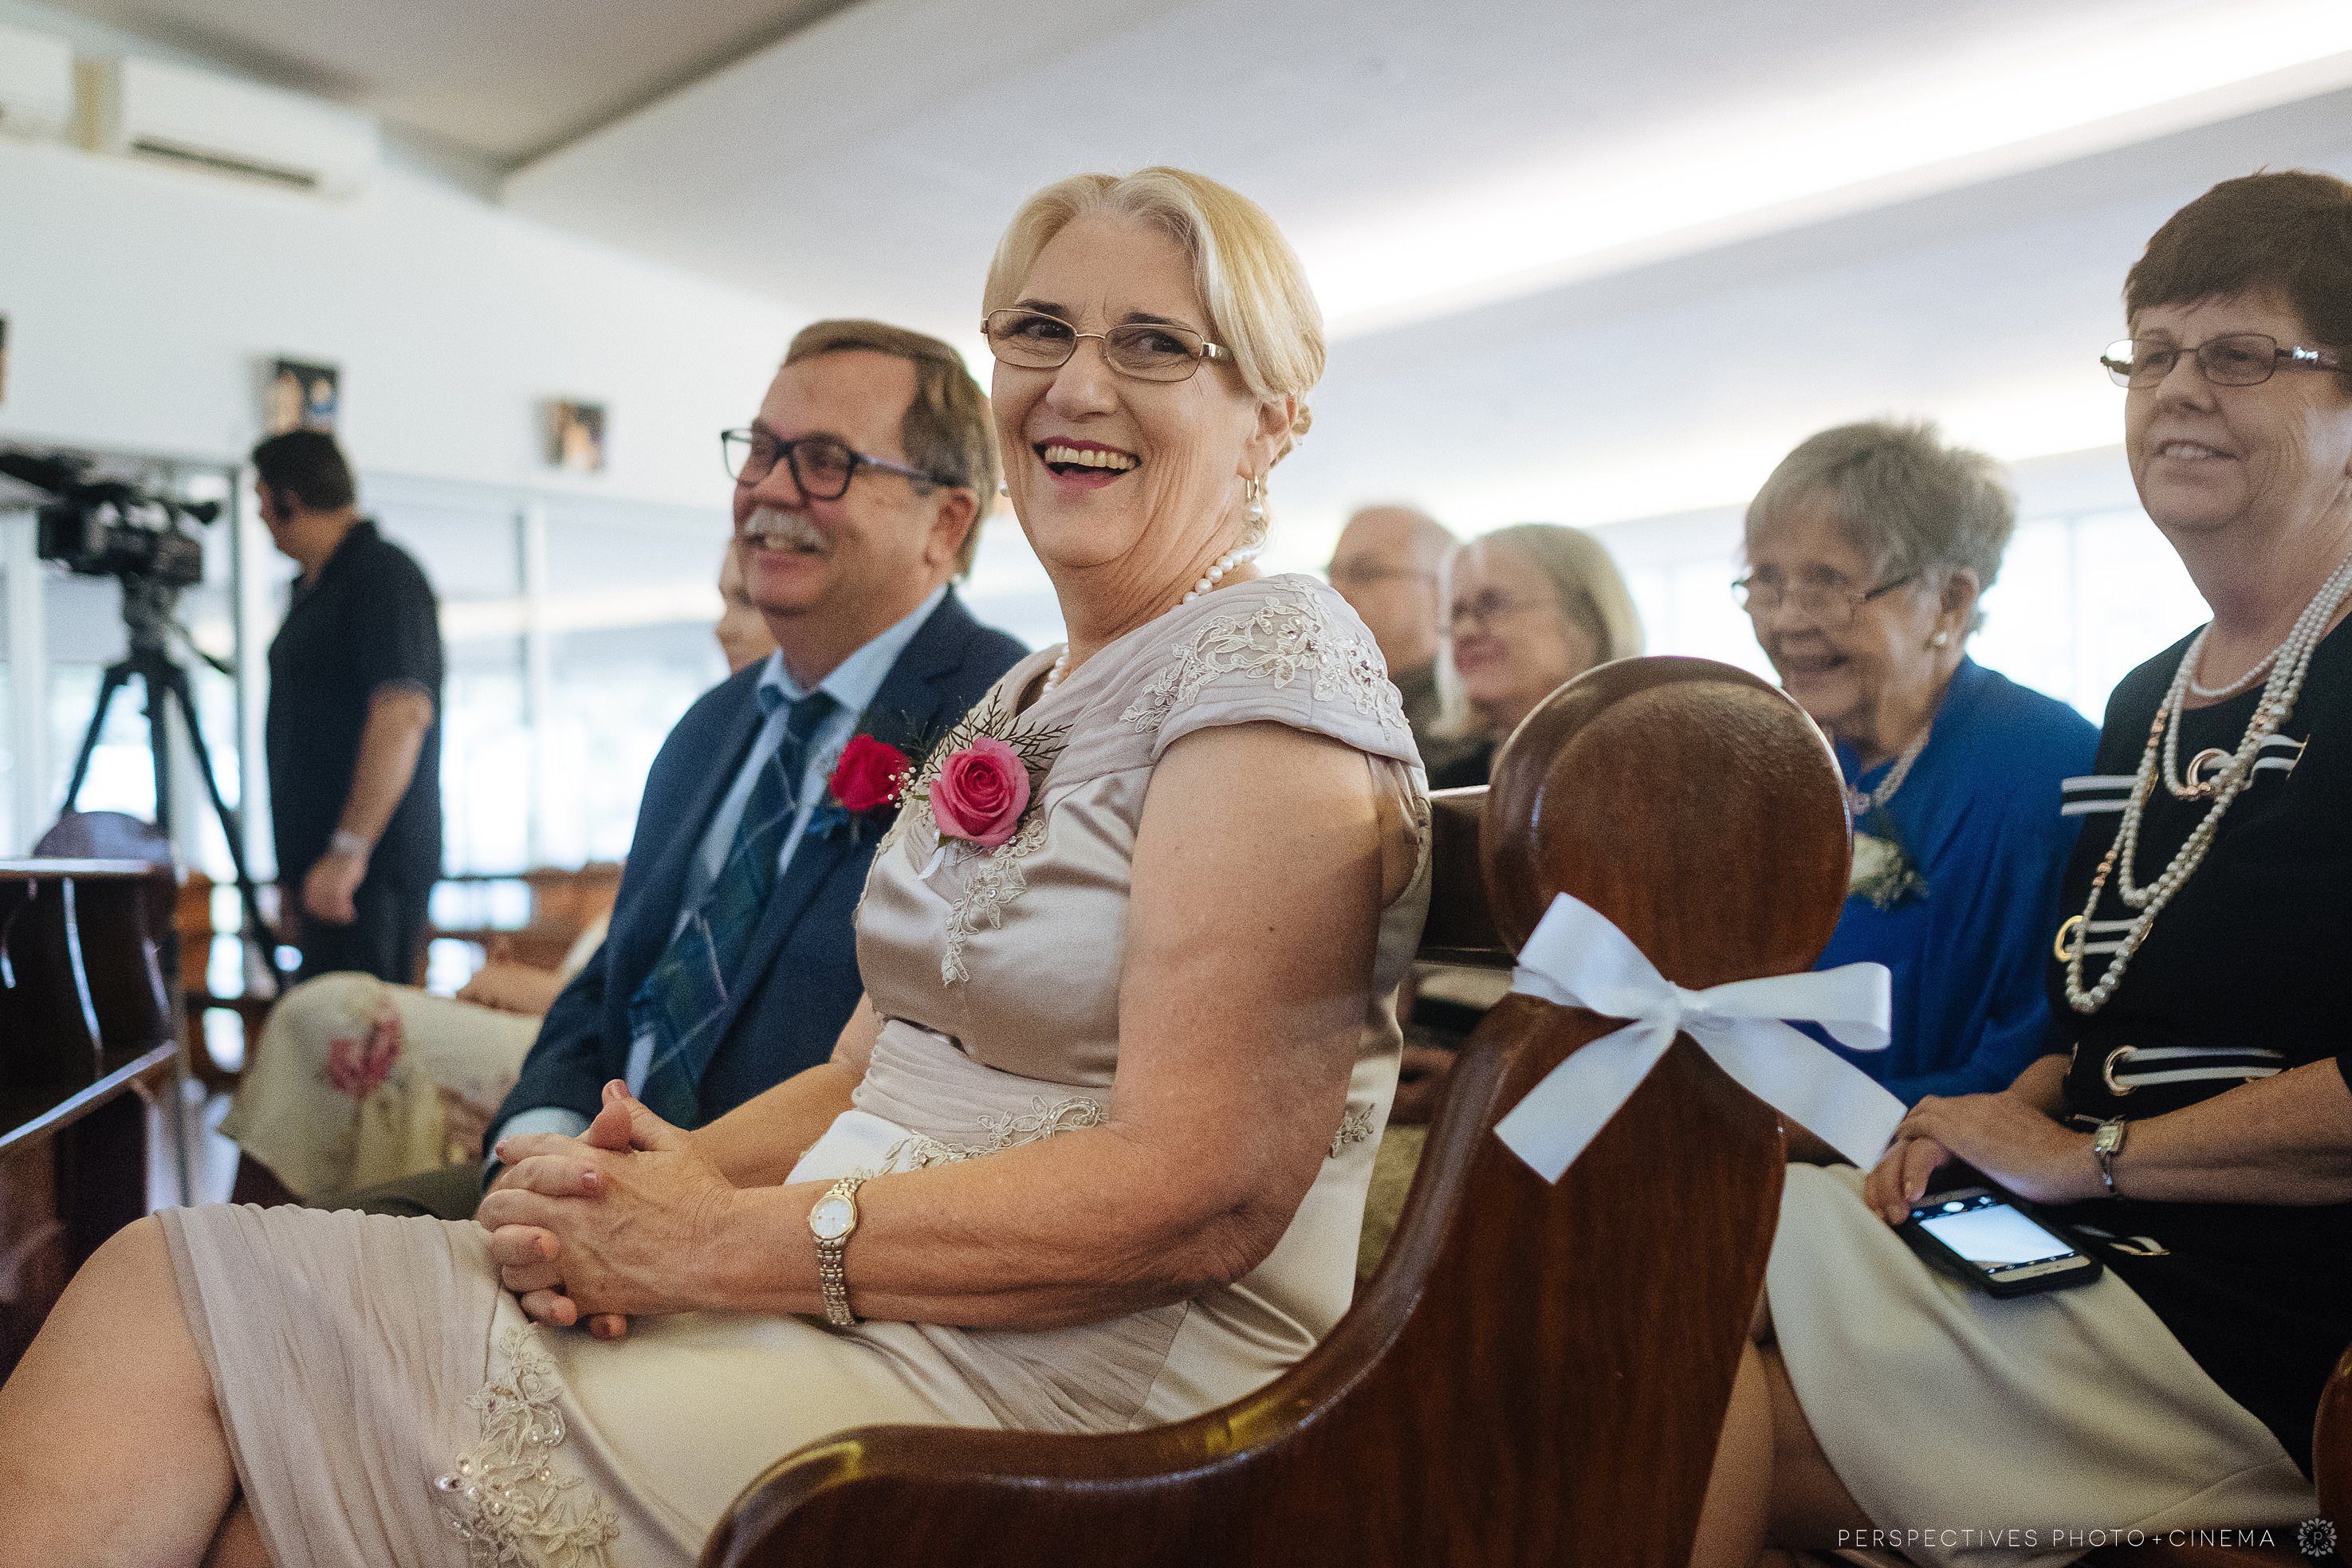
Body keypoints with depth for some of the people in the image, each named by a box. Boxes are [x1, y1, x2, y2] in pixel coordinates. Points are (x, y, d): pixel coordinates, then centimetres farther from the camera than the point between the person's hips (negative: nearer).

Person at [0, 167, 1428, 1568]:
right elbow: (873, 1071, 13)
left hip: (1070, 1381, -8)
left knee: (176, 1295, -11)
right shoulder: (1027, 698, 16)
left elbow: (1206, 1188, -20)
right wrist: (673, 1169, -8)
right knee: (171, 1277, -3)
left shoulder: (1279, 660, -11)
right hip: (867, 1311, 8)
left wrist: (724, 1239, -17)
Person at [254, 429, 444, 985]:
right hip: (323, 872, 10)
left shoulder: (384, 575, -11)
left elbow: (402, 716, -23)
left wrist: (348, 850, -27)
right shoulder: (316, 589, 21)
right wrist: (295, 874, 23)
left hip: (369, 871, -10)